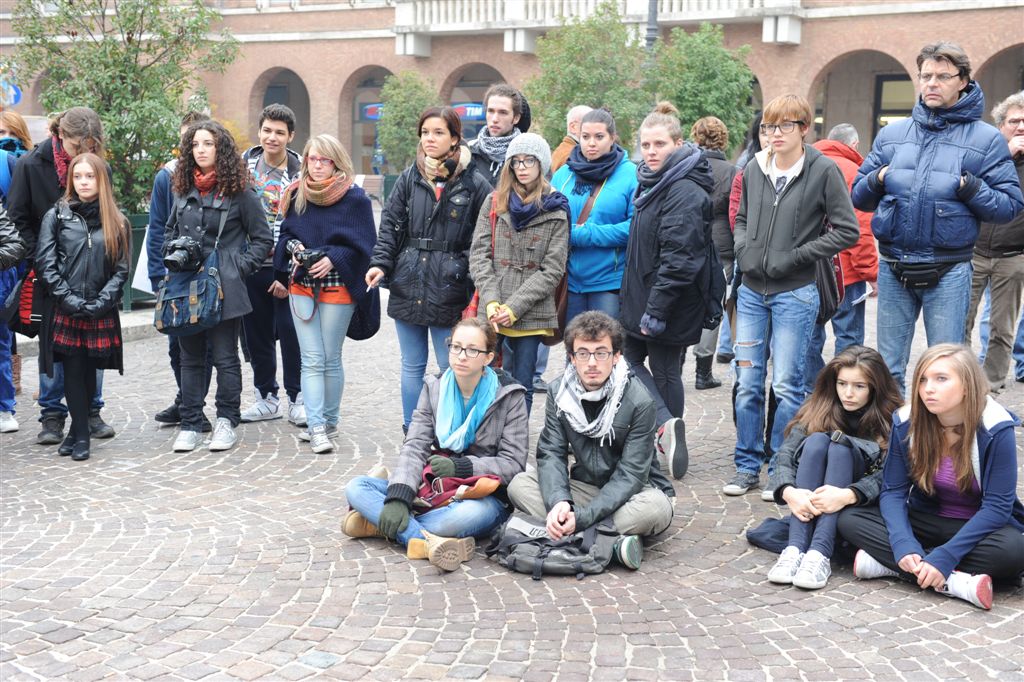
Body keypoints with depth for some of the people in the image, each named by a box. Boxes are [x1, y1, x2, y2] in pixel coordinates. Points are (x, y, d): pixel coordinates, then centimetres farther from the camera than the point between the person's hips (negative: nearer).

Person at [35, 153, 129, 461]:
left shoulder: (117, 222, 8)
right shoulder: (56, 216, 5)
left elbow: (121, 270, 3)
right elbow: (45, 263, -1)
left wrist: (99, 303, -9)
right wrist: (70, 300, -10)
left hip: (101, 313, 1)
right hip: (64, 310, -1)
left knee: (89, 373, 4)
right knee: (73, 371, -4)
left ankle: (77, 430, 19)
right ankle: (81, 435, 6)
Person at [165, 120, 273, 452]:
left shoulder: (240, 191, -4)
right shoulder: (183, 190, 11)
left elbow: (262, 239, 0)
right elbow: (170, 231, 25)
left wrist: (239, 268, -7)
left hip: (224, 290, -5)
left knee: (225, 357, 3)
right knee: (190, 358, 10)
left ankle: (226, 422, 15)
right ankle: (190, 425, 16)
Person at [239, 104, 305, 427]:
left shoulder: (299, 173, -5)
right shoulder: (245, 163, 7)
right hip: (251, 265, 4)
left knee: (290, 333, -3)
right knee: (256, 334, 10)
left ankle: (297, 398, 10)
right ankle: (267, 397, 23)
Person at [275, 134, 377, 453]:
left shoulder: (355, 198, -5)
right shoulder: (297, 196, 9)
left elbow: (363, 245, -6)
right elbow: (286, 234, 17)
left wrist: (333, 258, -19)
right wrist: (292, 248, -5)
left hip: (337, 287, -3)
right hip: (301, 286, 3)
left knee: (330, 359, 5)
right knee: (311, 360, -2)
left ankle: (328, 421, 20)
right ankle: (317, 427, -4)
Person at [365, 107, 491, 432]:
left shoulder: (475, 184, -3)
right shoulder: (409, 179, 7)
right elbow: (390, 226, 7)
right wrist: (380, 263, -7)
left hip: (450, 291, -3)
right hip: (408, 287, 3)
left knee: (450, 369, 2)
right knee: (412, 366, 12)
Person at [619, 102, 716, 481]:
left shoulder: (684, 192, -20)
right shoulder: (652, 182, 12)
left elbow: (678, 258, -25)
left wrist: (656, 309, -25)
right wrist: (633, 298, 20)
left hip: (669, 305, -10)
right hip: (641, 297, 10)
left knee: (663, 372, 0)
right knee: (628, 359, 11)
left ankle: (667, 429, 10)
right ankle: (668, 429, 14)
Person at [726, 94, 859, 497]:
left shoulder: (824, 171, -7)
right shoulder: (754, 170, 8)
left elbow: (847, 231, -9)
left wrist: (794, 257, -13)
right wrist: (743, 248, 2)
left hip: (795, 294, -5)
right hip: (752, 292, 5)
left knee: (786, 386, 0)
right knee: (747, 383, 7)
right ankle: (748, 466, 18)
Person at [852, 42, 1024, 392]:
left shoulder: (986, 138, 0)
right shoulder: (891, 134, 9)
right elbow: (859, 196, 12)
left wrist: (970, 188, -18)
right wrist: (877, 180, -8)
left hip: (948, 273, -3)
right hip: (893, 268, 3)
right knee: (887, 369, 12)